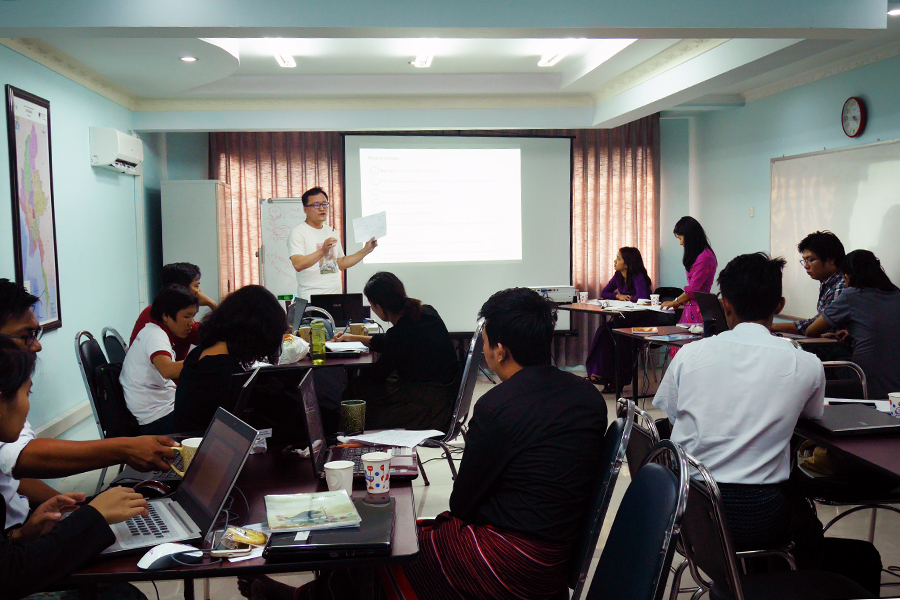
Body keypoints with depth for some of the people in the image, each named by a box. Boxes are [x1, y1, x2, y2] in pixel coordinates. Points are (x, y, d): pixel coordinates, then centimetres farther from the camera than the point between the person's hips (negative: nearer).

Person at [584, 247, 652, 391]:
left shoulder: (638, 276, -16)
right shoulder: (618, 276, 7)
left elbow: (642, 297, -32)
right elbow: (604, 293, 14)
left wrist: (626, 297, -13)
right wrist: (618, 296, -6)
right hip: (626, 318, 8)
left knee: (606, 329, -25)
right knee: (604, 328, -19)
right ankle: (599, 372, -17)